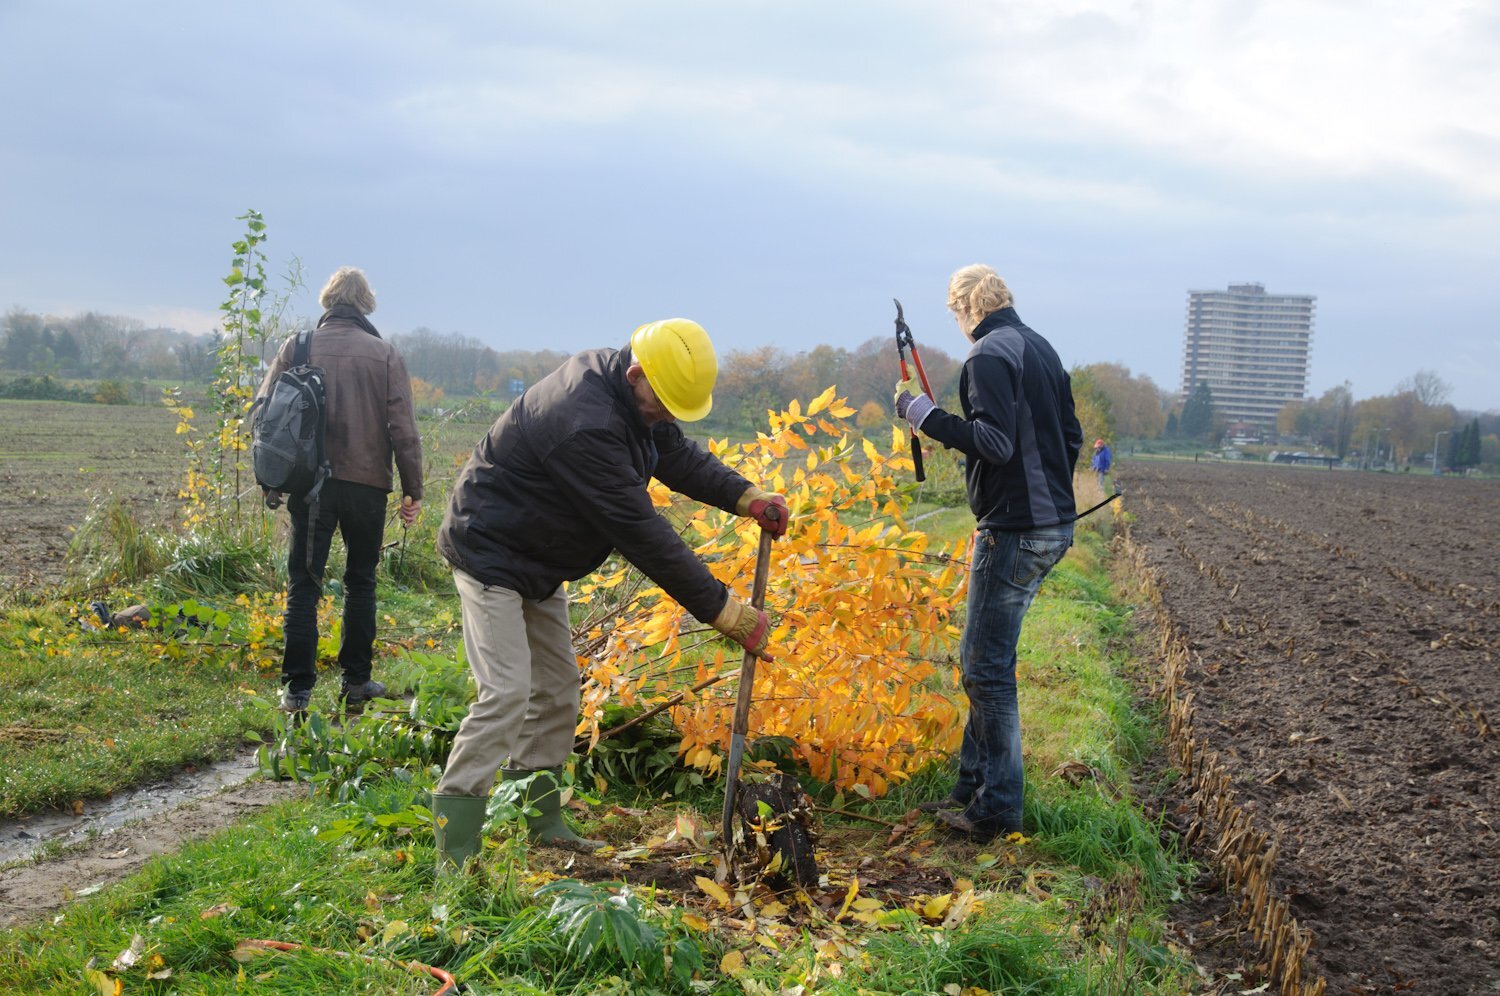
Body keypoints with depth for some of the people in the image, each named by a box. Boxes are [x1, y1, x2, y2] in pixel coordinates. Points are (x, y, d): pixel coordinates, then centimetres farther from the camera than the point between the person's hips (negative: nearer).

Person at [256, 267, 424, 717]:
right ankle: (356, 679, 19)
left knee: (304, 584, 6)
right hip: (366, 482, 0)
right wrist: (413, 489, 2)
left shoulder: (296, 347, 1)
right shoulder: (386, 354, -2)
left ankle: (297, 688, 4)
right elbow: (403, 429, -5)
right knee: (360, 582, 15)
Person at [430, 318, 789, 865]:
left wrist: (746, 497, -8)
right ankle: (453, 853, -15)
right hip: (492, 554, -10)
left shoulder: (634, 399, -5)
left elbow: (679, 456, 10)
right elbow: (640, 532, -35)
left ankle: (544, 822, 27)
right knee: (506, 692, -19)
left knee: (556, 691, 14)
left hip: (539, 565, 10)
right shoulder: (585, 425, -36)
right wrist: (724, 611, -32)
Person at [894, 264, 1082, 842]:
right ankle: (973, 787, 23)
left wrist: (925, 415, -17)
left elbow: (995, 442, -24)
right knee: (983, 660, 16)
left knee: (987, 666, -3)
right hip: (1052, 525, 10)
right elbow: (1071, 436, 20)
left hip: (1015, 532, -10)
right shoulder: (1041, 348, 15)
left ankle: (998, 809, 4)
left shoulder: (990, 355, -13)